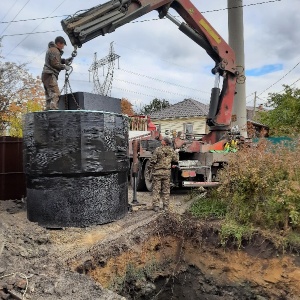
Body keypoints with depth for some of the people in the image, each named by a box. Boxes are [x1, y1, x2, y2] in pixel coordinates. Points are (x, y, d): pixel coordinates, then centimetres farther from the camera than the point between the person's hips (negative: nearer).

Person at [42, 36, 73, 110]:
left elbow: (56, 60, 25)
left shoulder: (51, 49, 23)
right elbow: (55, 64, -16)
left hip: (45, 75, 11)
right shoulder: (54, 50, -9)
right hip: (50, 74, -11)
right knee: (55, 93, -20)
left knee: (49, 95, 8)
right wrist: (65, 67, -5)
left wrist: (65, 60, 11)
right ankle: (53, 108, -31)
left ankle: (48, 108, 5)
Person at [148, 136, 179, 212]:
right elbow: (176, 160, 11)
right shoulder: (171, 151, -1)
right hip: (167, 172, 4)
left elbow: (153, 160, -12)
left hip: (157, 172, -4)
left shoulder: (158, 150, -13)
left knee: (156, 189, 4)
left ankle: (156, 206, 4)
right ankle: (166, 206, 16)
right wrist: (176, 153, 29)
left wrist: (150, 168, 4)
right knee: (166, 190, 13)